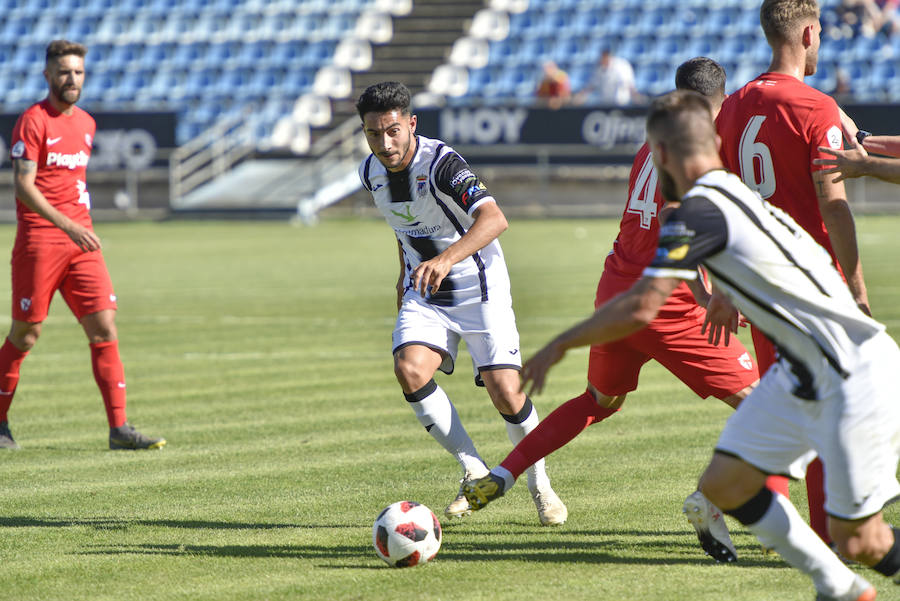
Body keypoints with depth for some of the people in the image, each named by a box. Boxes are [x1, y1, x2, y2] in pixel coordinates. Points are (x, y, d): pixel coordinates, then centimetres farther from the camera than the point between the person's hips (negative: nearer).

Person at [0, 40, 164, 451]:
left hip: (81, 239, 6)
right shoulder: (33, 120, -8)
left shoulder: (86, 124, 15)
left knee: (104, 328, -4)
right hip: (39, 238, -6)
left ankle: (119, 428, -6)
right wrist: (67, 225, -26)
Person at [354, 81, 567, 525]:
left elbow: (493, 218, -41)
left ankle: (538, 483, 15)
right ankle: (475, 472, -5)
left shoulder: (441, 163, -25)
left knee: (505, 392, -13)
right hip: (424, 292, 5)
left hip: (477, 286, -5)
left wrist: (447, 259, -55)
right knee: (409, 369, -21)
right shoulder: (371, 173, -2)